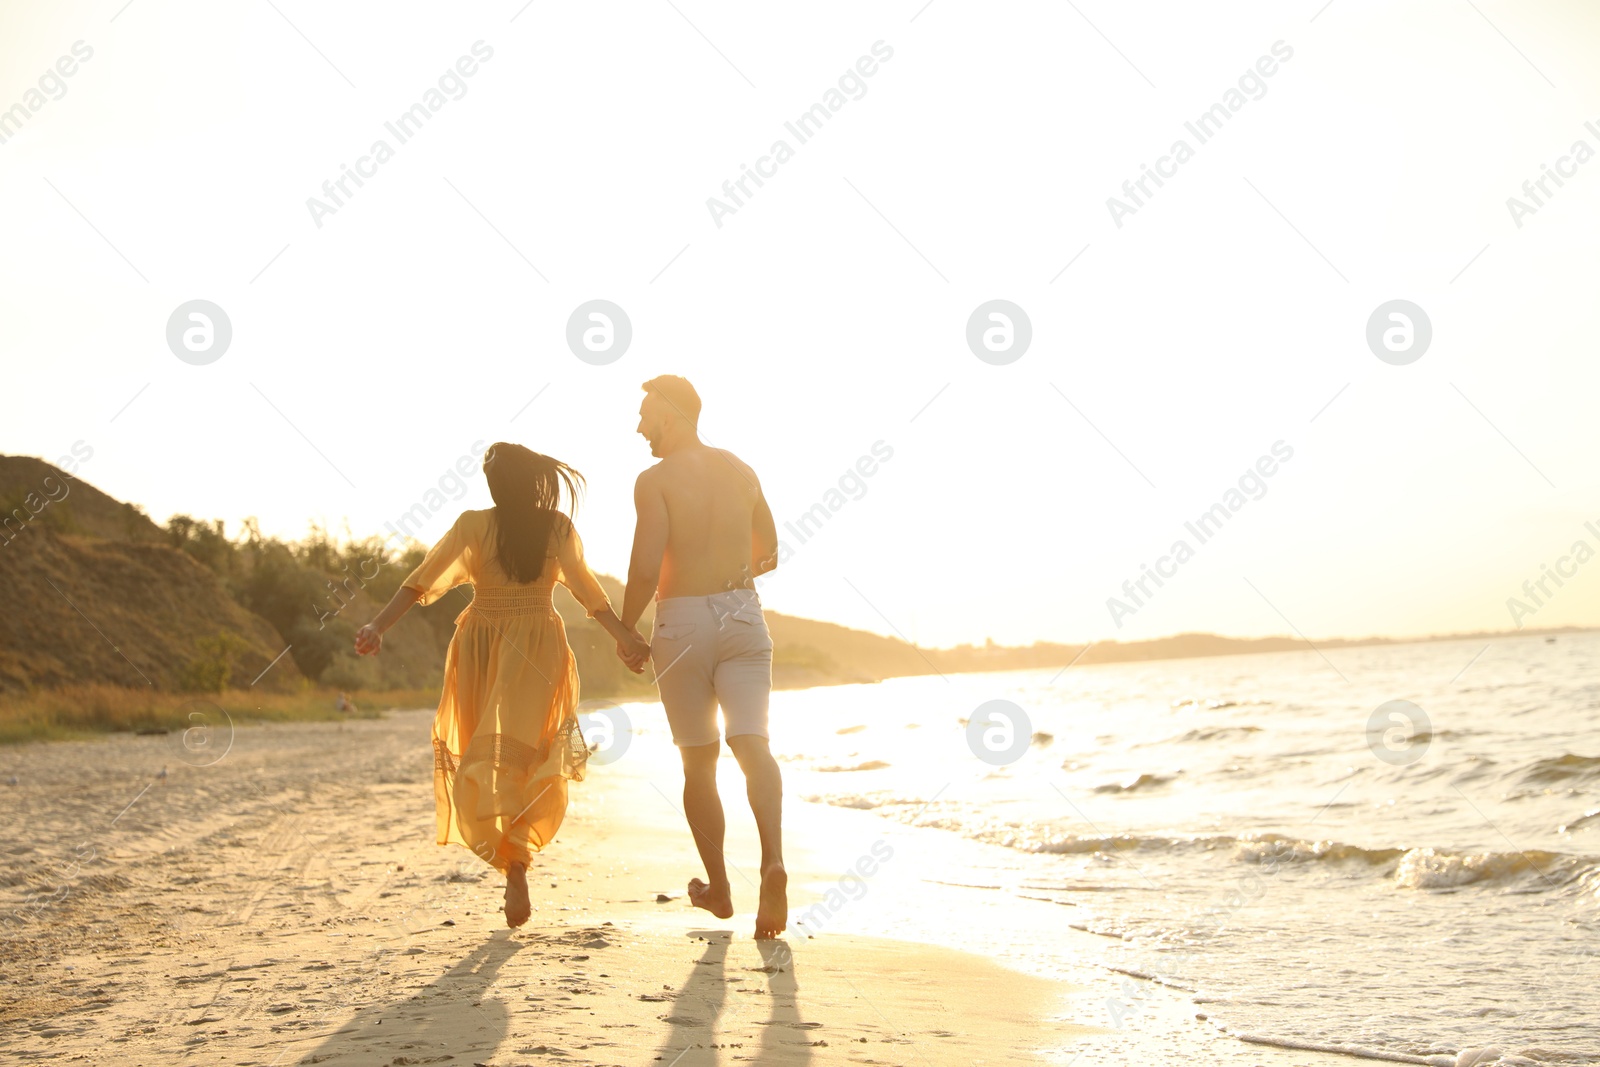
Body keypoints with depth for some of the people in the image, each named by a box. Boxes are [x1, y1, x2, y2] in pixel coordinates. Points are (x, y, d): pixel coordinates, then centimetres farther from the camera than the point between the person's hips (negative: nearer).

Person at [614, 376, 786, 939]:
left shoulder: (655, 480, -8)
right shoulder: (741, 471, 10)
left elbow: (645, 568, -16)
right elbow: (768, 554, 19)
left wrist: (625, 629, -2)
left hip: (683, 623, -3)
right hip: (743, 617, 3)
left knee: (698, 761, 10)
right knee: (751, 742, -8)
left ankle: (718, 888, 22)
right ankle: (773, 862, -32)